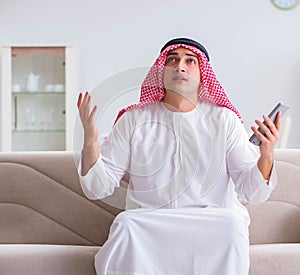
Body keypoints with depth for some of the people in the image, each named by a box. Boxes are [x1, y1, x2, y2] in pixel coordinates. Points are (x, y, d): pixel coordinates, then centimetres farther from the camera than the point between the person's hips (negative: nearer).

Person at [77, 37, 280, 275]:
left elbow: (251, 192, 0)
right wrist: (90, 141, -13)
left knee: (232, 224, -30)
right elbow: (98, 188, 4)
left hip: (213, 225, 1)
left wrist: (266, 156, -20)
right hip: (146, 225, 0)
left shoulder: (224, 120, 6)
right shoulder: (133, 120, 7)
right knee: (126, 224, -31)